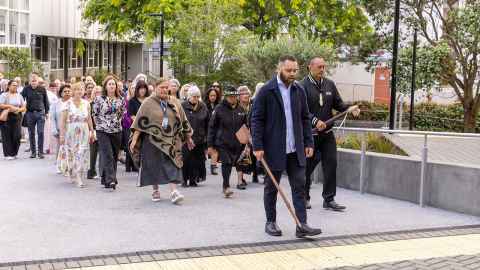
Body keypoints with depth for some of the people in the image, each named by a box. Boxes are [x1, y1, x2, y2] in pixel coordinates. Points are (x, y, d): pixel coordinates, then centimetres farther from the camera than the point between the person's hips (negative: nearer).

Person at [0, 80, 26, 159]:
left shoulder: (19, 95, 15)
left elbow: (24, 107, 12)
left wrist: (18, 109, -7)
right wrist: (9, 106, -14)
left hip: (17, 117, 3)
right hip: (6, 118, -3)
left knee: (17, 136, -5)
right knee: (7, 136, -2)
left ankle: (14, 153, 11)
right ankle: (8, 154, 4)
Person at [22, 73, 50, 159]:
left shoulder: (42, 89, 2)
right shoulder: (26, 89, 3)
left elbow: (46, 101, 10)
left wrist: (46, 112, 9)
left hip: (40, 113, -1)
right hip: (30, 113, 1)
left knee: (40, 133, -6)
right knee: (31, 133, 6)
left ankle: (40, 152, 0)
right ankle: (33, 152, 14)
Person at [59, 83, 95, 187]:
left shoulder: (86, 103, 7)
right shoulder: (67, 104, -4)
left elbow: (89, 119, 13)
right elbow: (63, 121, -5)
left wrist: (92, 132, 11)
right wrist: (62, 135, -9)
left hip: (84, 133, 2)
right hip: (70, 133, -2)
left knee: (82, 154, -5)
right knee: (71, 154, 5)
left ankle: (79, 178, 2)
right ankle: (72, 175, 27)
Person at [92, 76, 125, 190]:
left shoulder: (120, 99, 7)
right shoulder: (99, 99, -1)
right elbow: (95, 114, 4)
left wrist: (117, 122, 9)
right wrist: (100, 125, 4)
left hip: (117, 131, 4)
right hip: (103, 131, -4)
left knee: (115, 156, 7)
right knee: (107, 155, -13)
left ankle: (107, 180, 20)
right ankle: (110, 180, -18)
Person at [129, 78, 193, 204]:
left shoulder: (175, 103, 7)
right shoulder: (148, 103, -1)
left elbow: (183, 121, 14)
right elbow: (139, 122, -5)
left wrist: (188, 138, 16)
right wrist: (134, 139, -12)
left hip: (171, 140, 1)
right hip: (152, 140, -1)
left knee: (172, 164, -9)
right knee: (154, 165, 6)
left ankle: (173, 191, -12)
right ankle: (155, 191, 22)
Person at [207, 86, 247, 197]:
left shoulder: (241, 110, 6)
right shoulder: (219, 109, -5)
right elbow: (212, 127, -2)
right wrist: (210, 145, -5)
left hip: (236, 144, 4)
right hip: (222, 143, -4)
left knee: (230, 164, 11)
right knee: (226, 162, -16)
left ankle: (225, 187, 25)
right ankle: (226, 186, -13)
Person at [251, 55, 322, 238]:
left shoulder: (299, 91, 8)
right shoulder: (266, 91, -7)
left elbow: (305, 119, 12)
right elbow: (257, 120, -8)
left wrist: (308, 142, 6)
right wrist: (258, 146, -13)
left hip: (295, 149, 4)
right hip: (273, 149, -4)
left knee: (299, 186, 1)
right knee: (271, 187, 9)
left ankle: (302, 225, 3)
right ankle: (270, 222, 21)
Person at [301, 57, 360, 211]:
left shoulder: (330, 84, 9)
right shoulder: (303, 86, -8)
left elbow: (338, 104, 12)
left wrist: (350, 109, -6)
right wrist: (315, 121, -29)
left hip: (327, 133, 5)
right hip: (309, 133, -5)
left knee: (331, 164, 0)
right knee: (307, 166, 6)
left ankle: (329, 199, 8)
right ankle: (304, 197, 24)